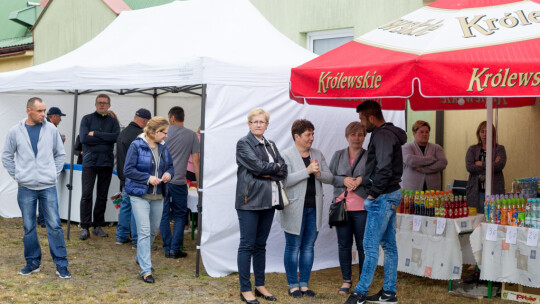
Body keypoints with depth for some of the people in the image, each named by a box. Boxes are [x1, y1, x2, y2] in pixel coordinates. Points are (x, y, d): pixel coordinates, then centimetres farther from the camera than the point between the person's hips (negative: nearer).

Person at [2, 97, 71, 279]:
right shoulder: (15, 132, 0)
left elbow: (60, 154, 12)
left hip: (48, 186, 0)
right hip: (26, 188, 0)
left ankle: (61, 264, 5)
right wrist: (17, 175, 4)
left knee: (54, 225, -2)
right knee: (28, 227, 7)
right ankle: (32, 262, 20)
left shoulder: (51, 129, 2)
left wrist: (55, 173, 5)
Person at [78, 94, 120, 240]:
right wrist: (105, 139, -8)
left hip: (106, 162, 2)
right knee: (86, 194, -7)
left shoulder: (113, 122, 11)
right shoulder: (87, 119, 6)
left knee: (102, 195, 7)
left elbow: (116, 137, -9)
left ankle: (98, 226, 16)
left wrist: (95, 133, -11)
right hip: (89, 162, -2)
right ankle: (85, 227, -2)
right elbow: (83, 138, -9)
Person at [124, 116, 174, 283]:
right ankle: (146, 270, -7)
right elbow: (128, 170, -12)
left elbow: (170, 166, 19)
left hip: (158, 196, 6)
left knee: (153, 230, 16)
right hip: (140, 195, -6)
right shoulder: (137, 145, -10)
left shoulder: (163, 147, 7)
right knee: (144, 231, -11)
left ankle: (141, 257, 40)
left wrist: (169, 174, -4)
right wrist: (148, 178, -20)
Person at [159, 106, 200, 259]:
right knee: (180, 215, 11)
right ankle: (175, 249, 5)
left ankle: (167, 248, 11)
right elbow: (195, 160, 0)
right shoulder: (191, 135, 2)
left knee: (164, 215, 9)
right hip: (179, 181, -1)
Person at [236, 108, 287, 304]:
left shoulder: (271, 146, 17)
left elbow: (283, 171, 6)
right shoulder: (243, 143, -2)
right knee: (247, 245, -2)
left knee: (261, 245, 12)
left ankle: (260, 285, 20)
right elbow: (258, 165, -16)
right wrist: (275, 167, -1)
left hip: (269, 200, 6)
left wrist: (267, 174, -10)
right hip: (250, 200, -6)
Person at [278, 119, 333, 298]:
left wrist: (318, 173, -13)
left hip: (313, 209, 5)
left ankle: (304, 284, 18)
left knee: (308, 247, 9)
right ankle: (293, 285, 11)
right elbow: (285, 180, -18)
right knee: (293, 248, 1)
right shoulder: (287, 156, -6)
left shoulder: (318, 155, 11)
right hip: (295, 209, -5)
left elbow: (329, 178, 8)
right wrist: (307, 171, -22)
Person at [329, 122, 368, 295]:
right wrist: (344, 180, -9)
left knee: (363, 245, 1)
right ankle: (346, 281, 17)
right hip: (342, 206, 2)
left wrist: (362, 180, -14)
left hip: (362, 207, -2)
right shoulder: (338, 155, 12)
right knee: (344, 244, 7)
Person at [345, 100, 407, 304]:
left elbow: (384, 168, -25)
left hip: (383, 197, -11)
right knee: (388, 245, 13)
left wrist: (374, 192, -16)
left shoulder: (382, 136, -16)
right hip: (390, 194, 11)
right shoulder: (389, 133, 16)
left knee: (370, 246, -6)